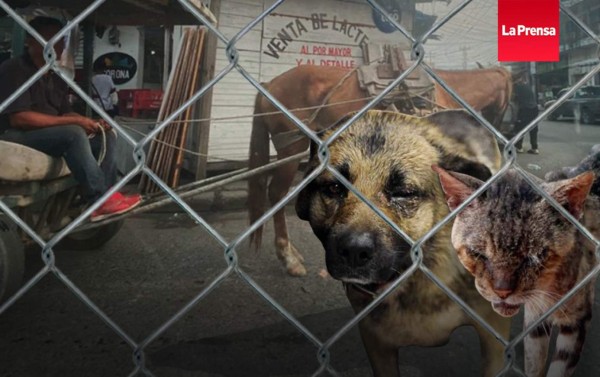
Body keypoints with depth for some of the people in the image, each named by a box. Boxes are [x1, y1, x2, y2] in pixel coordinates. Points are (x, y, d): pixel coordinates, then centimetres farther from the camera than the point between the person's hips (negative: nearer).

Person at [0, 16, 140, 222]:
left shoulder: (55, 79, 16)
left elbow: (66, 115, 13)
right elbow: (19, 118, -22)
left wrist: (89, 123, -11)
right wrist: (73, 121, -22)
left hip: (49, 135, 9)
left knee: (106, 136, -5)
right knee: (73, 134, -33)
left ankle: (105, 196, -22)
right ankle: (100, 201, -33)